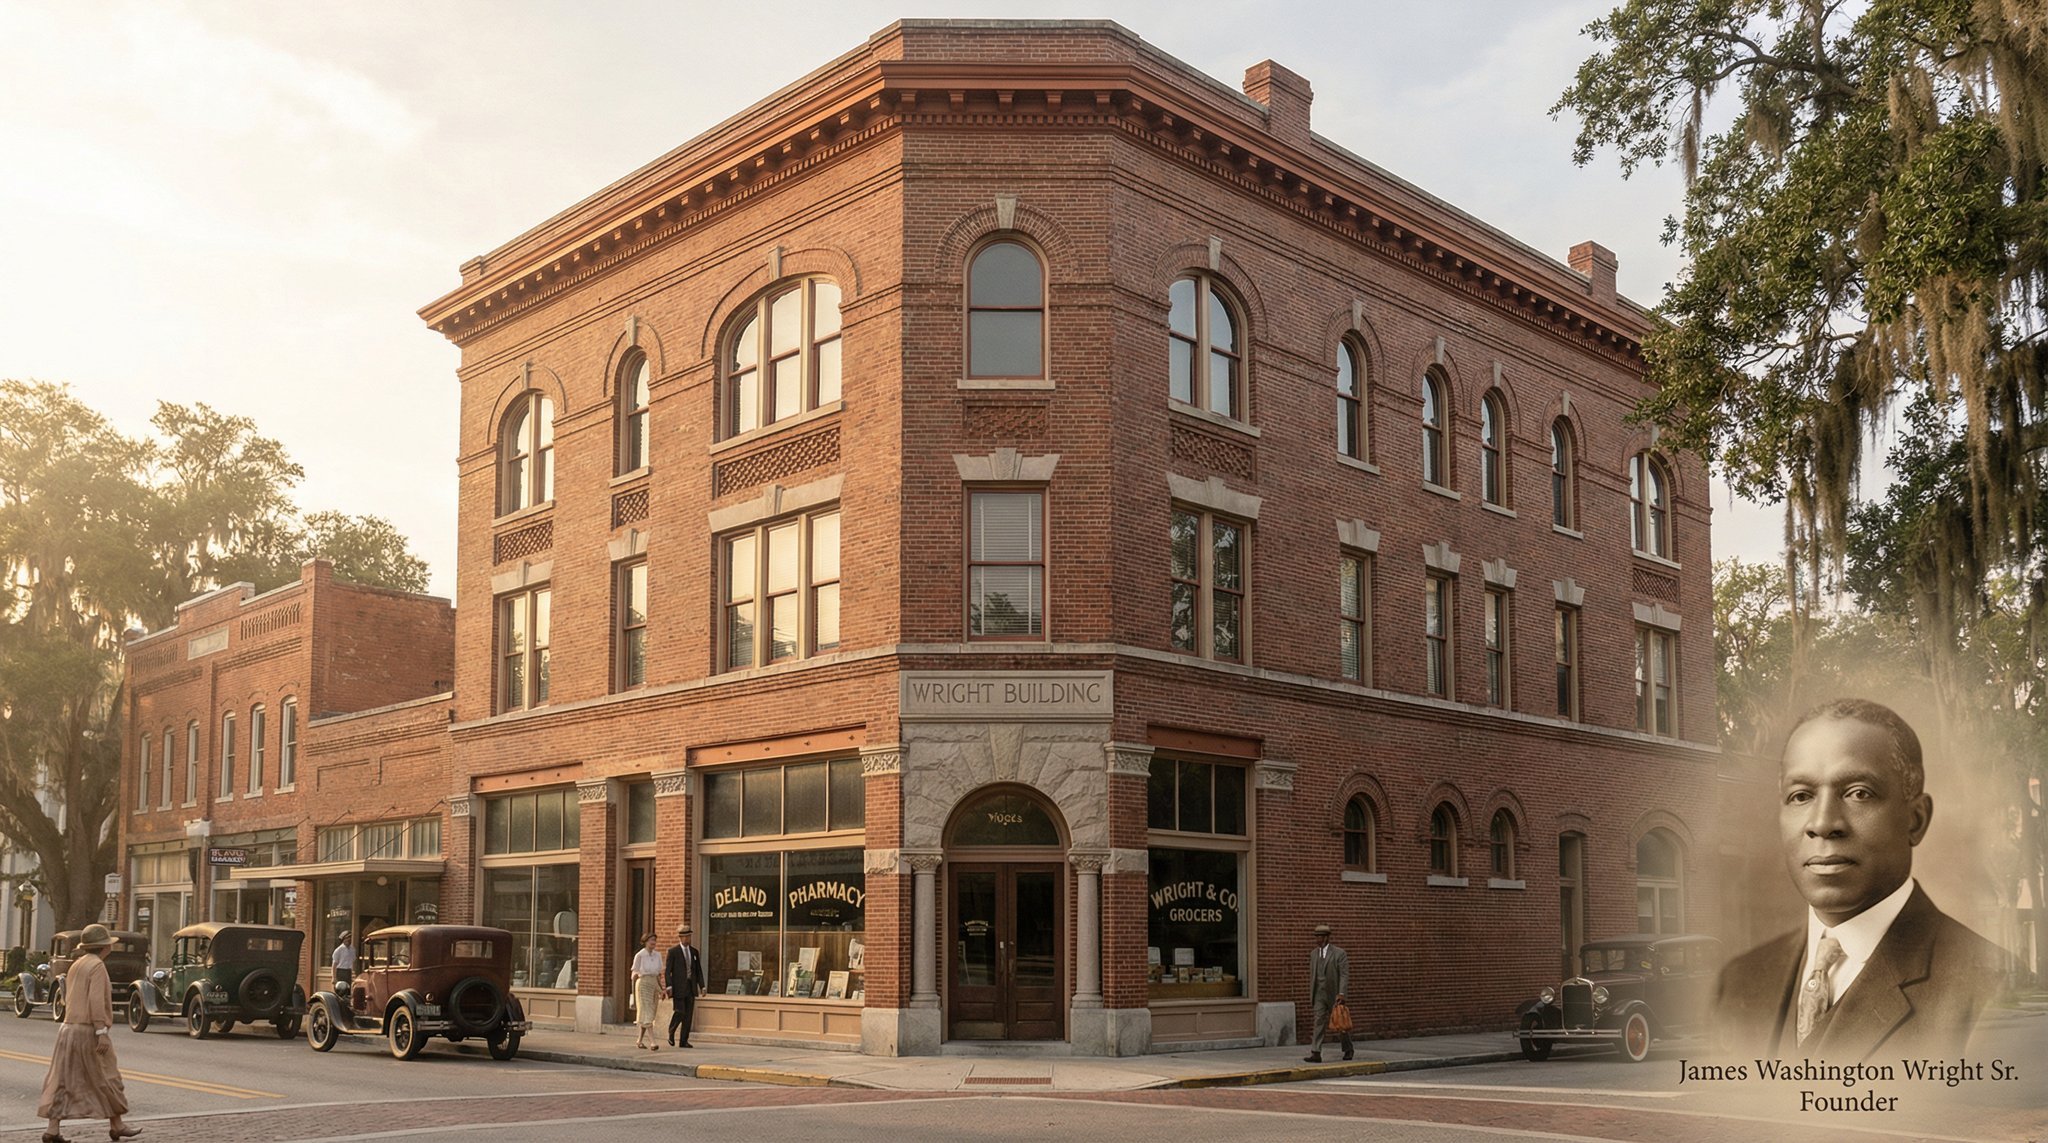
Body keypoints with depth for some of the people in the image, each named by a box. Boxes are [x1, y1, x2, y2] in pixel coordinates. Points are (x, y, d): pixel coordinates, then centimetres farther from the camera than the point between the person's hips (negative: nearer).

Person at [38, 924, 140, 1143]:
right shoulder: (97, 965, -12)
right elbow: (96, 1000, -21)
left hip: (69, 1028, 8)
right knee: (107, 1079, 3)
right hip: (89, 1030, -8)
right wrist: (101, 1032, -22)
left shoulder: (76, 965, 16)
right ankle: (116, 1125, 12)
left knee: (63, 1081, 5)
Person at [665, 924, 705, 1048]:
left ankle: (684, 1041, 6)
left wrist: (702, 986, 7)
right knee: (679, 1012, -12)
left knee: (688, 1015, 1)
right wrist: (669, 986, -16)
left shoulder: (694, 951, 12)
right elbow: (668, 971, -5)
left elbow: (698, 970, 14)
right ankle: (671, 1032, 15)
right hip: (679, 987, -5)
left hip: (691, 987, 5)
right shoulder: (673, 952, -2)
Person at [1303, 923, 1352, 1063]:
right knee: (1319, 1022, -8)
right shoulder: (1314, 954, 8)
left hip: (1334, 994, -4)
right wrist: (1311, 996, 14)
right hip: (1319, 994, 4)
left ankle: (1348, 1048, 31)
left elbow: (1345, 975, -14)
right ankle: (1316, 1054, -14)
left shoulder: (1339, 953, -9)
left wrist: (1341, 993, -24)